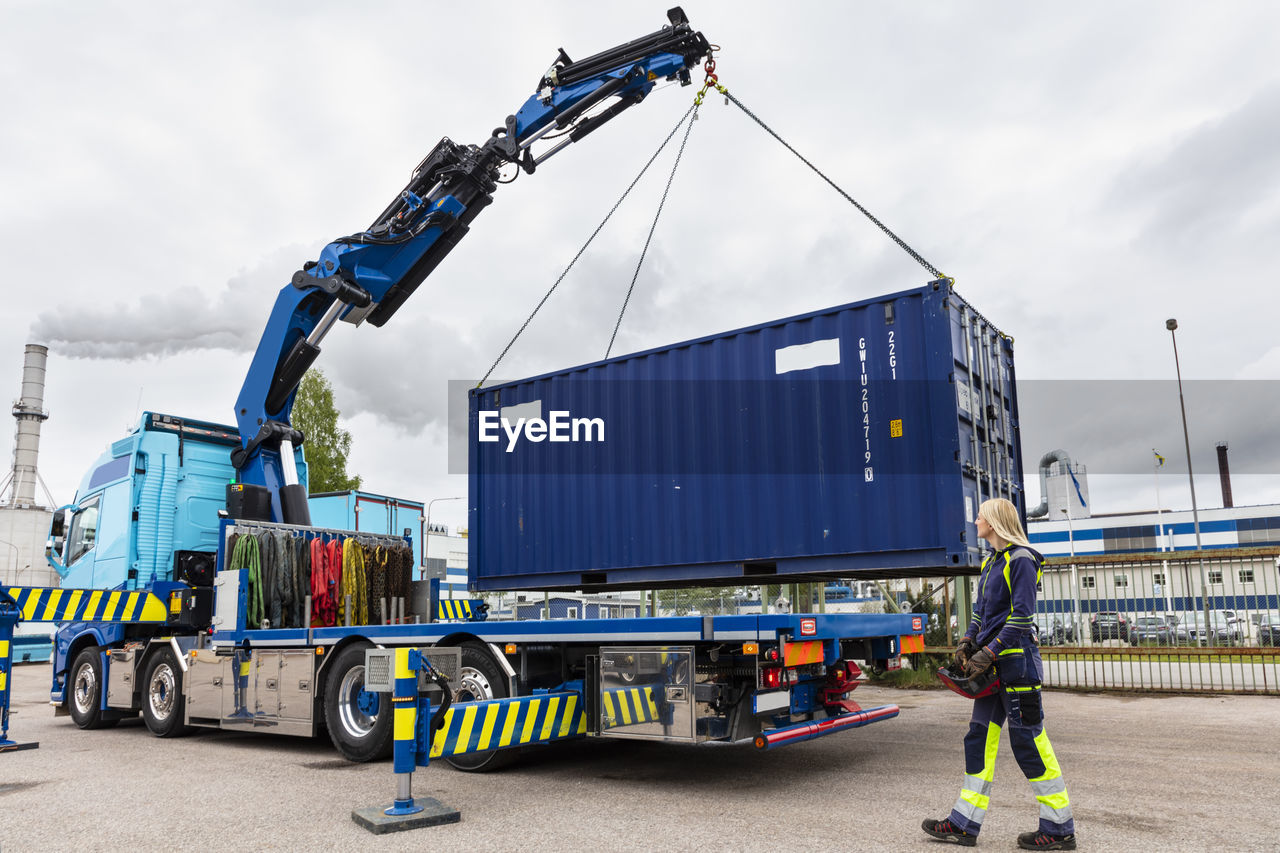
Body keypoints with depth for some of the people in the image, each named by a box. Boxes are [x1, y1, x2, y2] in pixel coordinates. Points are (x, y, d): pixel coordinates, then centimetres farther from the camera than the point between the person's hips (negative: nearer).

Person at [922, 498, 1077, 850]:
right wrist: (967, 643, 6)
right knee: (980, 738, 8)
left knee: (1028, 741, -2)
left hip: (1017, 661, -9)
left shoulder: (1021, 560, -11)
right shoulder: (990, 562, 16)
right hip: (992, 665, 9)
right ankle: (964, 824, 13)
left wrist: (990, 652, -20)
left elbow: (1021, 616, -17)